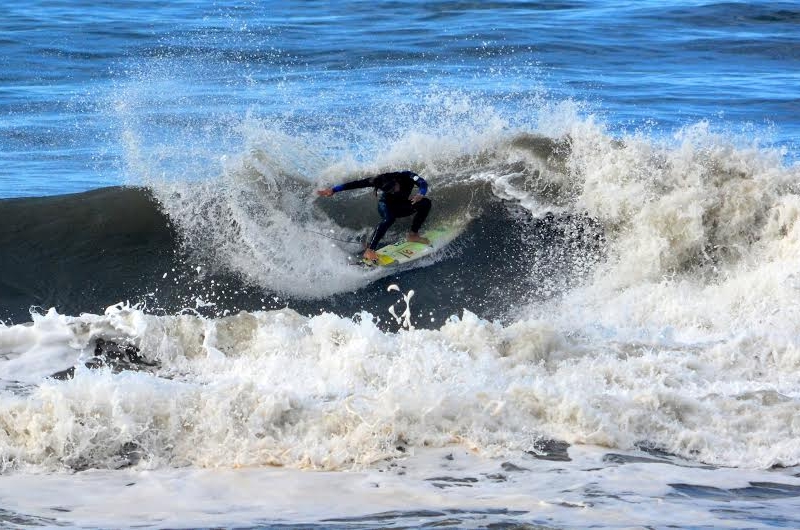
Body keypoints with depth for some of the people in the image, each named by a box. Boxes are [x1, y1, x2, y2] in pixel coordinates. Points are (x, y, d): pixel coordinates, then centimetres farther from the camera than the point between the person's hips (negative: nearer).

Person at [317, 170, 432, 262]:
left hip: (402, 206, 4)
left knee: (425, 203, -19)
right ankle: (370, 251, -41)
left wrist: (421, 194, -61)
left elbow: (423, 183, -38)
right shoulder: (380, 181, -31)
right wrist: (333, 190, -33)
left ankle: (413, 235, -3)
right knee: (389, 218, -38)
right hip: (386, 205, -4)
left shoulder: (407, 176, -30)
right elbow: (356, 184, -30)